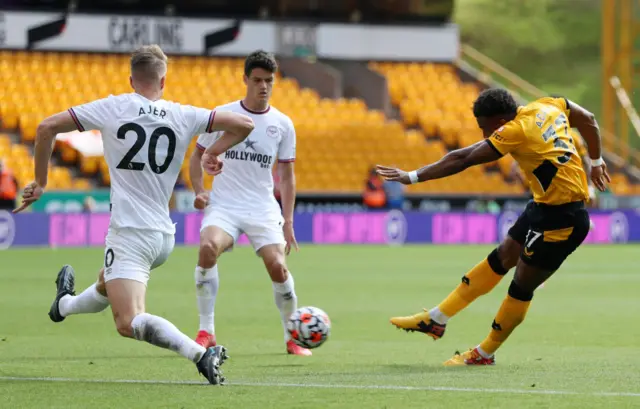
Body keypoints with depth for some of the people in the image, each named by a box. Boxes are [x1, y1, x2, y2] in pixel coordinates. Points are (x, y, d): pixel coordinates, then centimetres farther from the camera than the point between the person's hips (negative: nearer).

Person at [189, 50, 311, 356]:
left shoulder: (282, 124, 4)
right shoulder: (222, 115, 0)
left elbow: (287, 175, 10)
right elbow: (198, 155, 10)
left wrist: (288, 222, 4)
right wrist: (199, 190, -7)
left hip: (263, 209, 1)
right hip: (223, 205, -1)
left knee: (277, 266, -15)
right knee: (208, 248, -30)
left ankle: (292, 337, 8)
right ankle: (206, 331, -19)